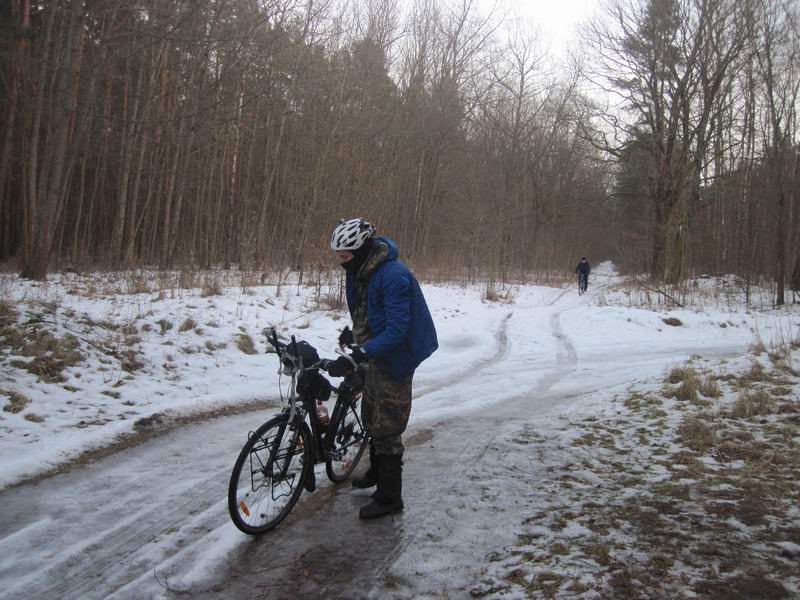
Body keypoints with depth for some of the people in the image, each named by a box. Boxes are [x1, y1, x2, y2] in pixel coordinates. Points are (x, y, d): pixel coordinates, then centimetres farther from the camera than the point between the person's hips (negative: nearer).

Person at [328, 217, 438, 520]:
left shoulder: (393, 276, -27)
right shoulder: (360, 270, 1)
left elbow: (397, 329, -30)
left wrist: (365, 351, -39)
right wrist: (353, 332, 2)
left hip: (396, 356, -10)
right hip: (377, 353, 10)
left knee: (387, 427, -3)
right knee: (370, 415, 23)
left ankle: (389, 498, 9)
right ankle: (377, 471, 44)